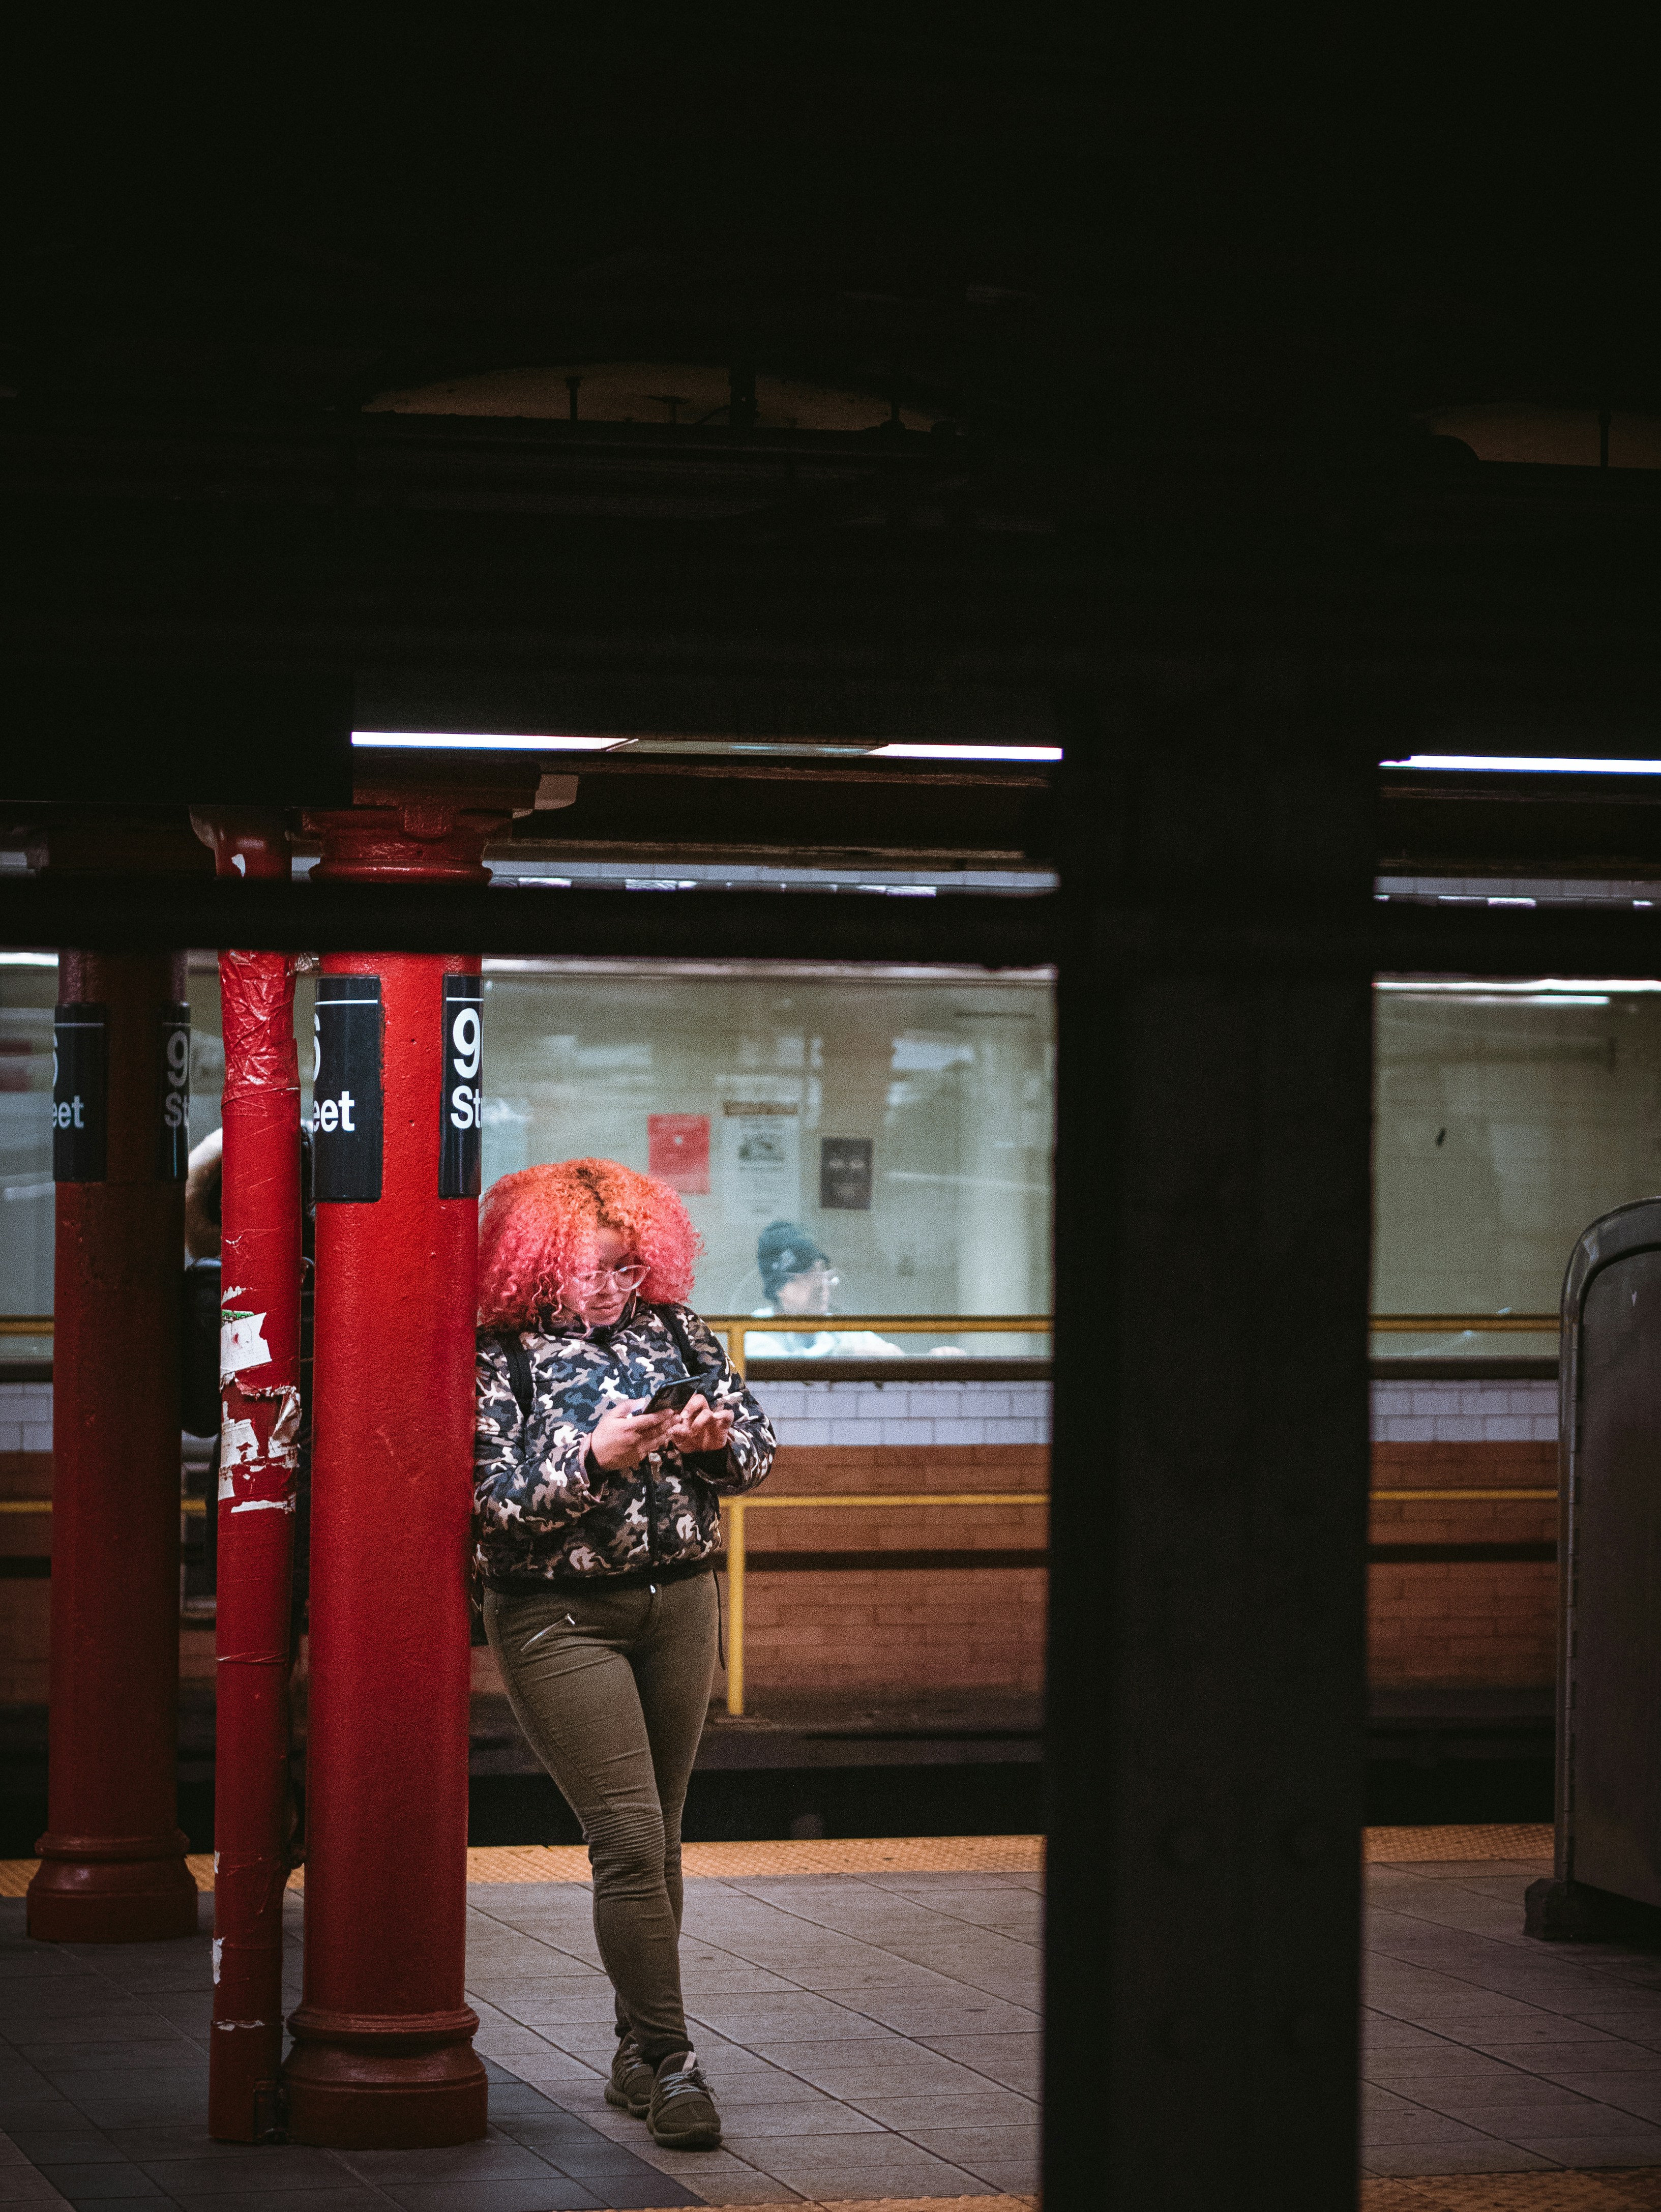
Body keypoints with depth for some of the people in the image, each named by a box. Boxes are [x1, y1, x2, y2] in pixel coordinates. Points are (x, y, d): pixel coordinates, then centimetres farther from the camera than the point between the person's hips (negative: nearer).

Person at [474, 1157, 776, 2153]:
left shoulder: (671, 1327, 6)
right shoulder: (499, 1356, -8)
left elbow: (759, 1446, 8)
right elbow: (491, 1501, -15)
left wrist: (717, 1438, -14)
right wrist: (593, 1458, -26)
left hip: (678, 1602, 5)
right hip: (559, 1618, -5)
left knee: (658, 1839, 10)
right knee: (630, 1838, -12)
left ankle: (639, 2055, 19)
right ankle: (669, 2060, -6)